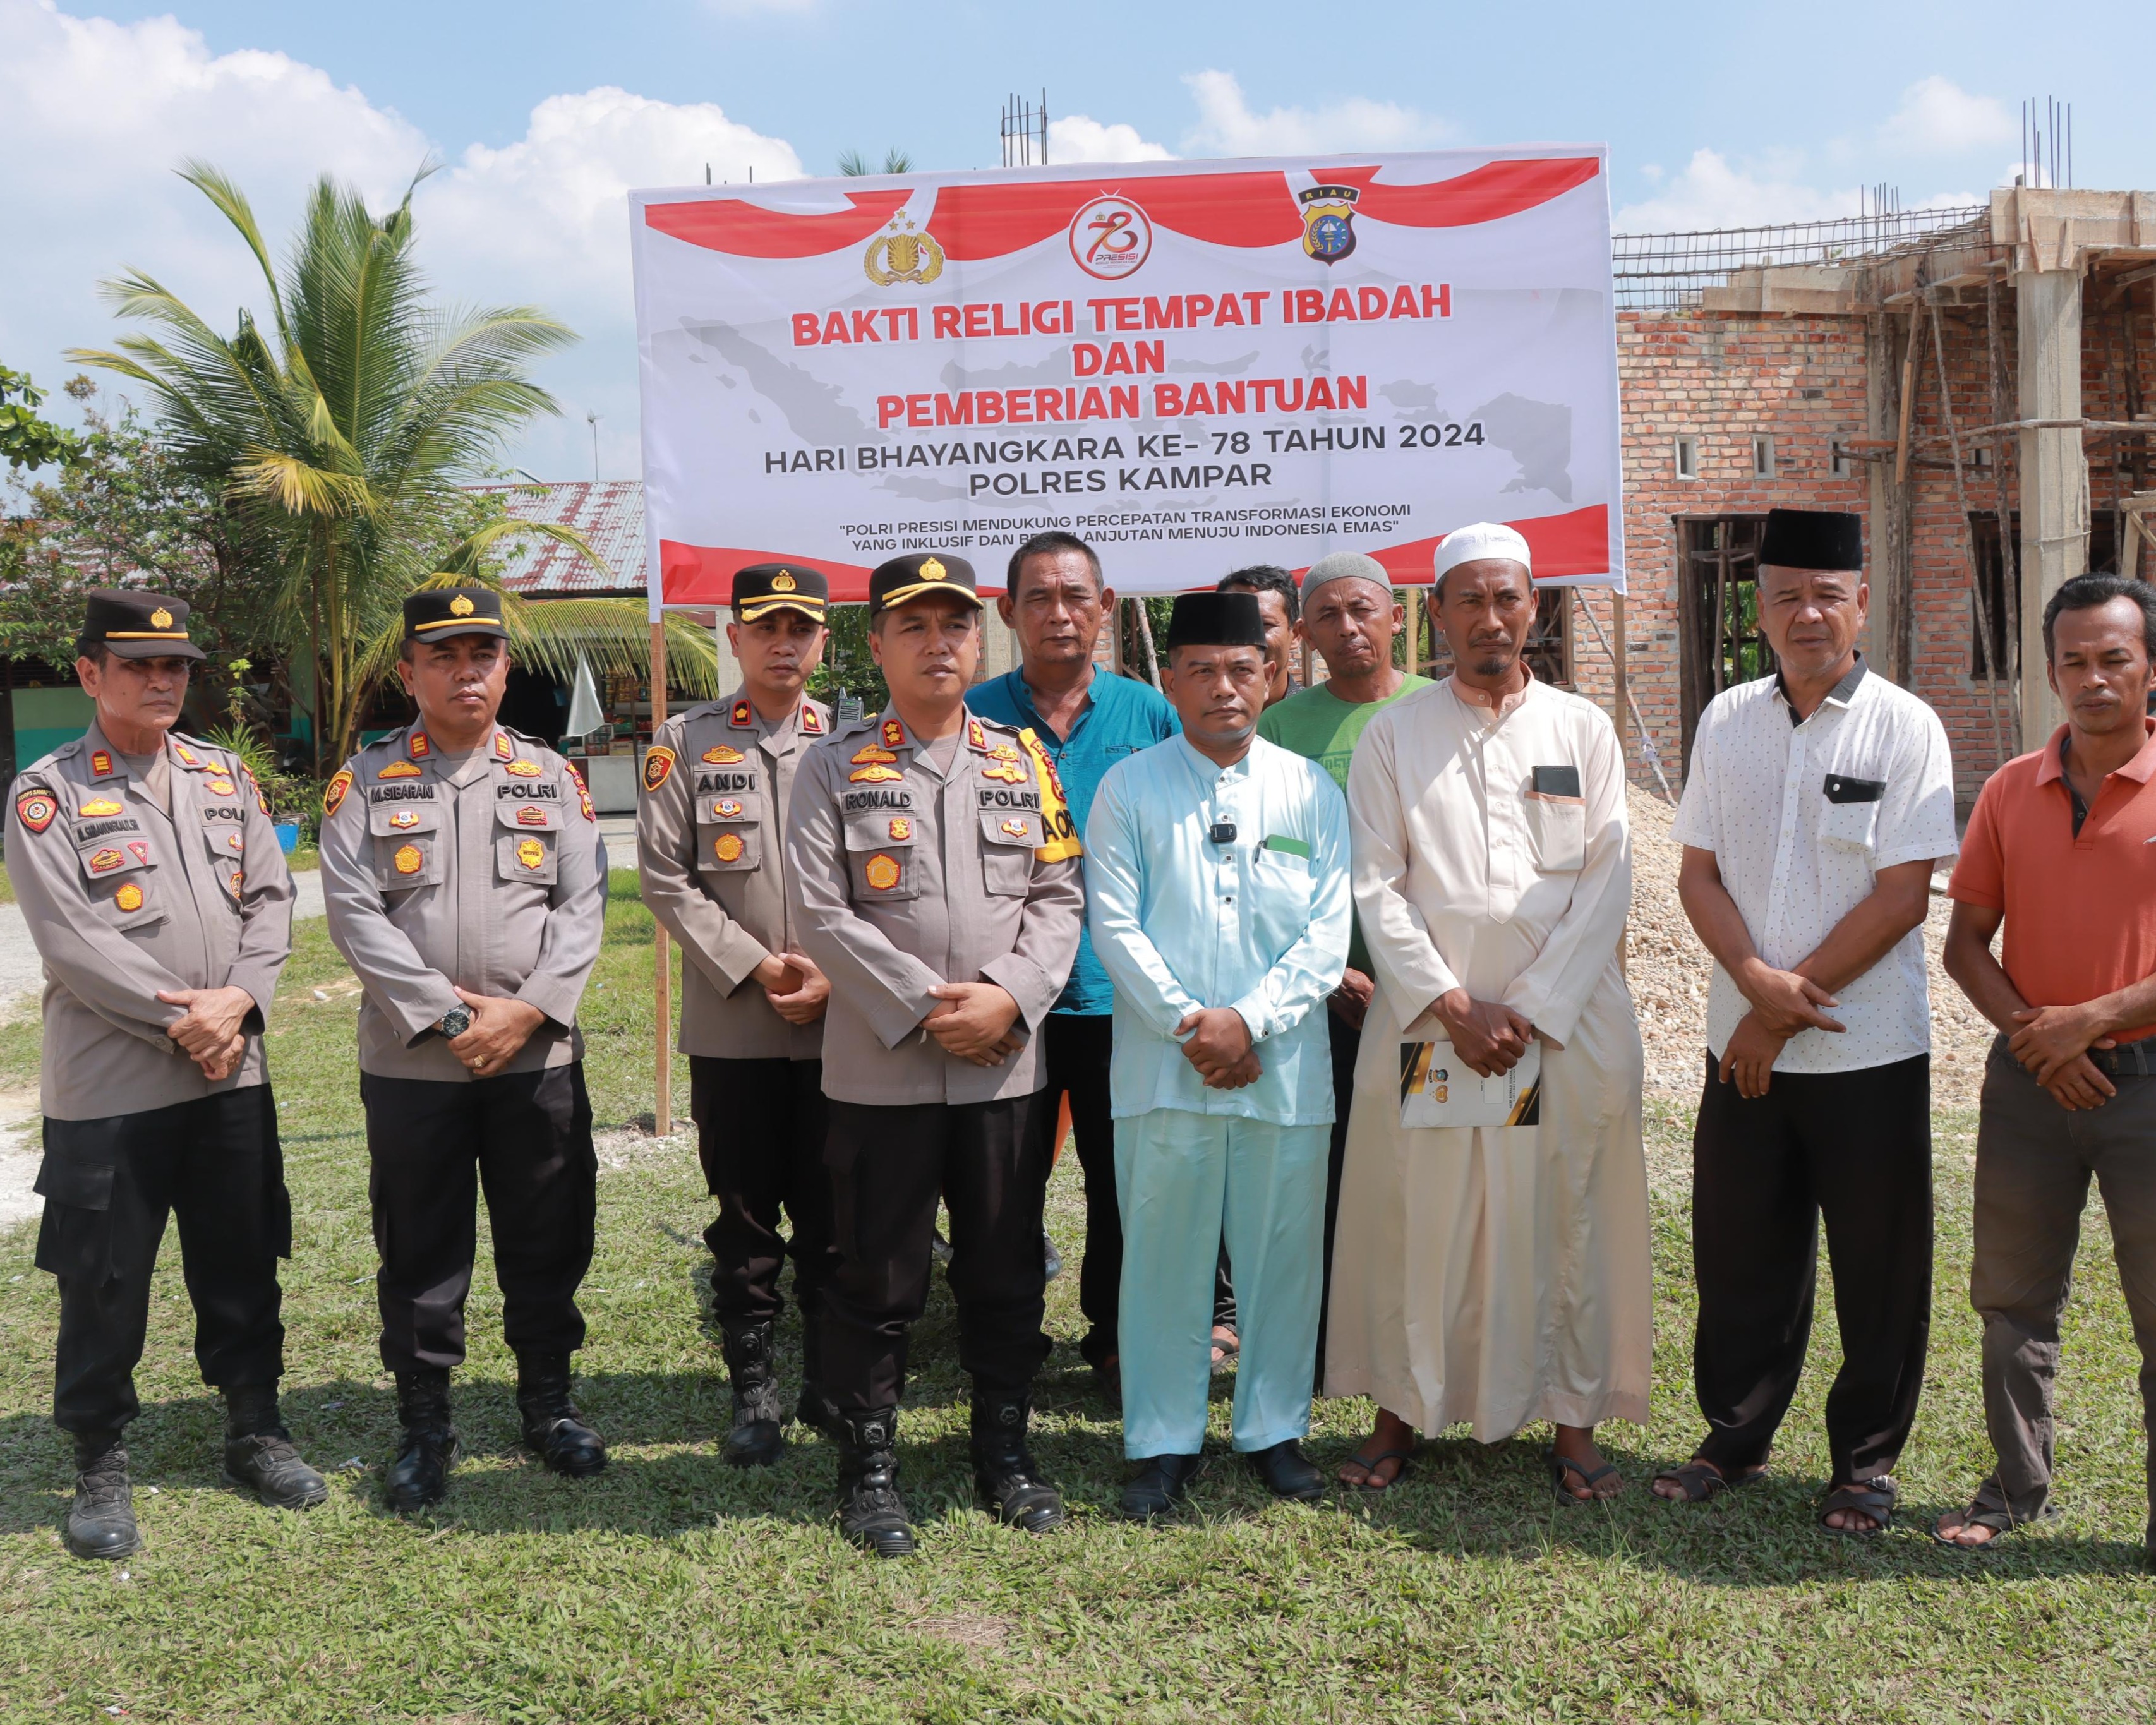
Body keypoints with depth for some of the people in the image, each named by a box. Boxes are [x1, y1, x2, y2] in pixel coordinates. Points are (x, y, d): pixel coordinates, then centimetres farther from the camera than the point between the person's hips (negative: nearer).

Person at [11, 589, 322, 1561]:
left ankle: (254, 1429, 30)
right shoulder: (48, 793, -5)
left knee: (243, 1264, 14)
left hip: (232, 1073, 4)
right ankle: (100, 1465, 22)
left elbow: (270, 898, 6)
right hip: (108, 1085, -4)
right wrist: (181, 1022, -15)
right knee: (103, 1282, 6)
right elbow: (72, 941, -13)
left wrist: (239, 1000, -10)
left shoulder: (225, 778, 10)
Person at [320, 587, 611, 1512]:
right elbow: (353, 910, -7)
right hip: (410, 1059, -1)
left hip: (539, 1055, 1)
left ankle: (548, 1399, 27)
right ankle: (423, 1424, 23)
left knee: (548, 1239, 10)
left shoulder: (552, 775, 7)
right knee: (420, 1249, 8)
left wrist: (527, 1011, -12)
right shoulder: (366, 780, 2)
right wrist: (449, 1015, -14)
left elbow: (584, 904, 0)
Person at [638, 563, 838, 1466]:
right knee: (745, 1218, 7)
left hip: (839, 1022, 1)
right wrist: (755, 967, -10)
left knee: (833, 1218, 8)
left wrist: (835, 975, -9)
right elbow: (665, 877, -2)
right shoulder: (686, 741, 4)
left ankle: (830, 1383, 22)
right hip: (731, 1027, -1)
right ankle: (753, 1391, 19)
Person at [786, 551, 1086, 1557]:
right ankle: (868, 1464, 21)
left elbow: (1060, 895, 5)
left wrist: (1008, 997, -11)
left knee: (1006, 1273, 12)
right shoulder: (836, 765, 0)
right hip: (878, 1070, -2)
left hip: (1007, 1067, 3)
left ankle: (1005, 1447, 28)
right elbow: (819, 912, -7)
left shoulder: (1023, 760, 9)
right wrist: (923, 1007, -14)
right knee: (877, 1278, 6)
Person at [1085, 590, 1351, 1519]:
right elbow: (1115, 926, -2)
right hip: (1161, 1067, -1)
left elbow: (1328, 932, 1)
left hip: (1284, 1067, 1)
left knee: (1283, 1253, 8)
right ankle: (1164, 1441, 19)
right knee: (1164, 1256, 5)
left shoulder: (1311, 790, 7)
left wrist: (1249, 1019, -10)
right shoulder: (1128, 789, 3)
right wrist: (1189, 1025, -10)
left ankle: (1274, 1430, 25)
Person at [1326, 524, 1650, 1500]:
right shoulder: (1394, 734, 6)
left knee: (1569, 1223, 4)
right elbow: (1375, 885, 0)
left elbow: (1608, 881, 1)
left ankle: (1574, 1424, 18)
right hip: (1426, 1019, 0)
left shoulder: (1583, 729, 7)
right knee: (1416, 1224, 5)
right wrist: (1448, 1003, -9)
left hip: (1565, 1019, 0)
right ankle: (1401, 1411, 20)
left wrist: (1531, 1008, -8)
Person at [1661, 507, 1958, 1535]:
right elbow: (1698, 874, 5)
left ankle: (1865, 1462, 25)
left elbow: (1901, 898, -11)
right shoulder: (1727, 721, 6)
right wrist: (1759, 981, -12)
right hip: (1744, 1044, 3)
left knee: (1878, 1269, 7)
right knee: (1738, 1255, 11)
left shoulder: (1905, 727, -6)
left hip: (1870, 1052, -3)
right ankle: (1736, 1438, 29)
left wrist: (1790, 1007, -13)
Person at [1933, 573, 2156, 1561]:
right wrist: (2029, 1032, -9)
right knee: (2013, 1297, 13)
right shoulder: (2011, 791, 5)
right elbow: (1965, 939, 5)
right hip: (2029, 1080, 4)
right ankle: (2017, 1490, 28)